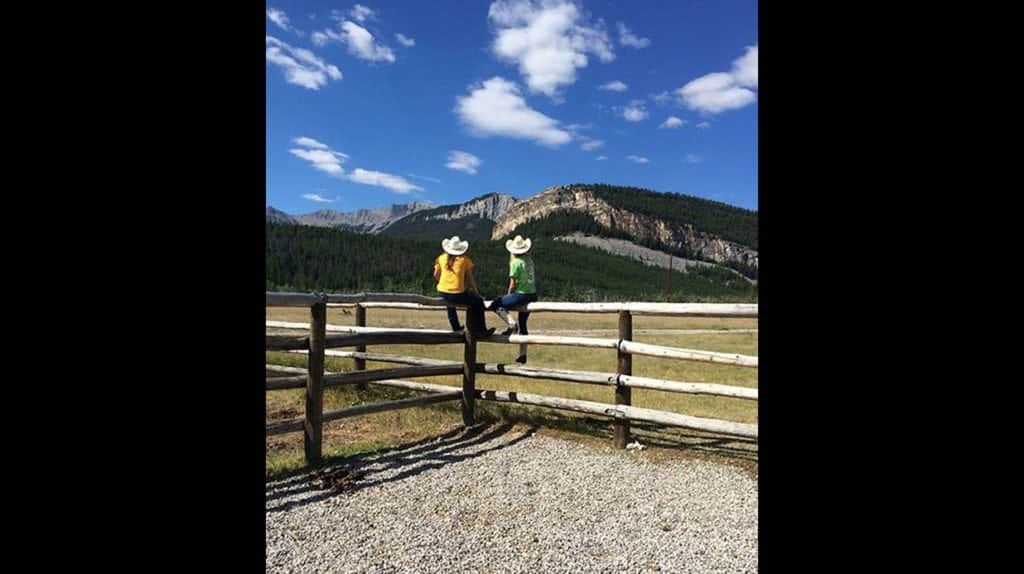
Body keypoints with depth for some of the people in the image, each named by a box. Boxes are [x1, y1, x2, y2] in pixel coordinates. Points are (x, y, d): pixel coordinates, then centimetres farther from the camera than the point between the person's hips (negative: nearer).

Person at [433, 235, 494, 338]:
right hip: (458, 295, -4)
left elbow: (436, 275, 15)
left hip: (442, 294, 4)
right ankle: (480, 331, 20)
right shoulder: (465, 259, 1)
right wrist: (476, 293, 13)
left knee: (449, 302, 39)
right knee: (478, 302, 19)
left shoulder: (442, 258, 7)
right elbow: (470, 279, 3)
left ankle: (456, 328, 49)